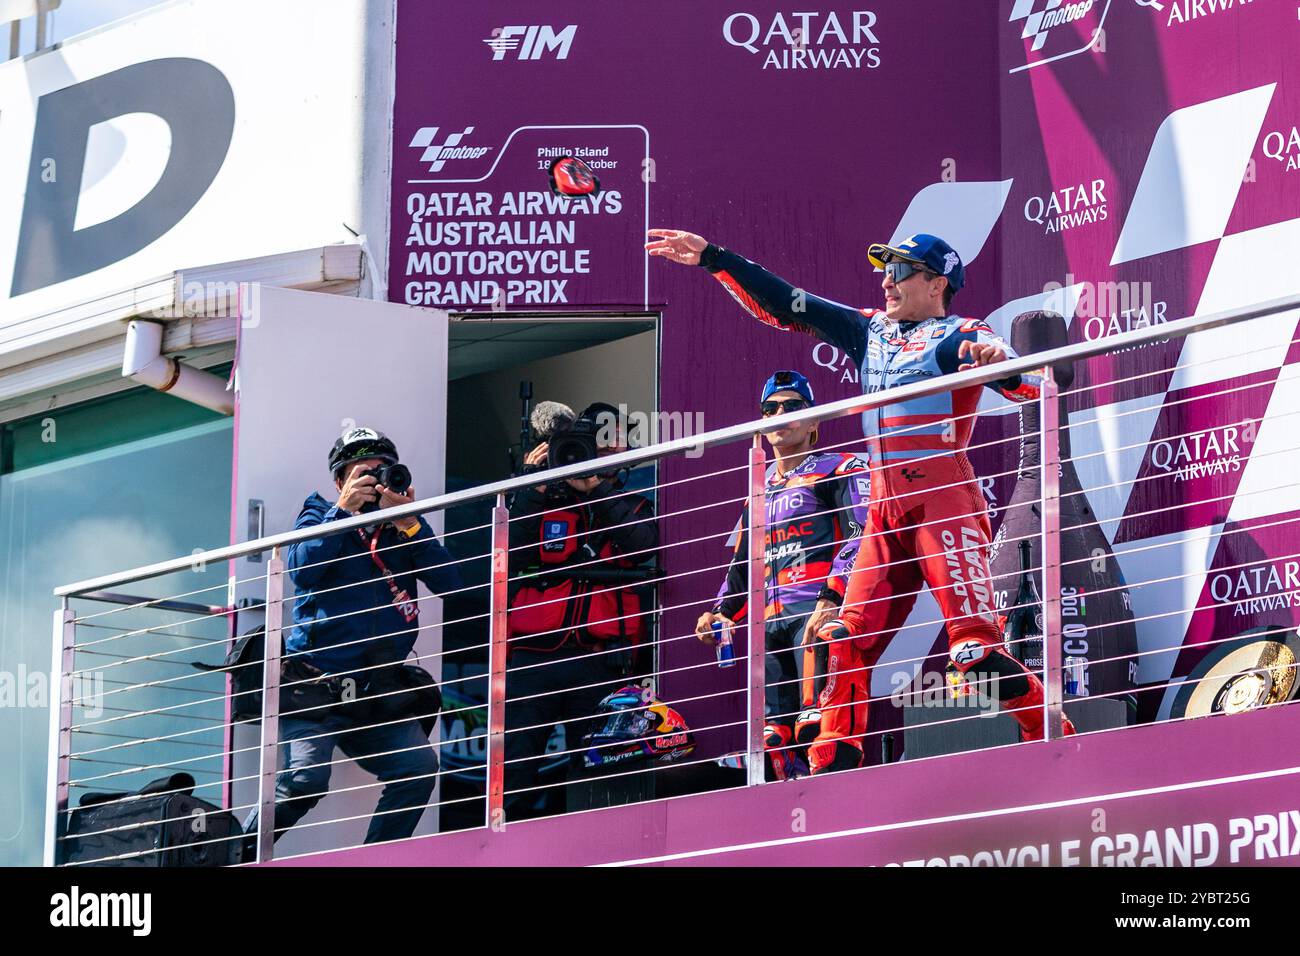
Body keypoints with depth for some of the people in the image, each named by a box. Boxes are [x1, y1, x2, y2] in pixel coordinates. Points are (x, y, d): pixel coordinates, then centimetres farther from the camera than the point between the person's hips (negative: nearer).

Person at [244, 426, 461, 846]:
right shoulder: (318, 516, 9)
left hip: (376, 693, 3)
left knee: (418, 768, -17)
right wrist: (344, 509, -12)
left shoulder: (406, 529, 14)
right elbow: (302, 570, -11)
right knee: (303, 780, -22)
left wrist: (408, 524, -12)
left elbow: (448, 582, -2)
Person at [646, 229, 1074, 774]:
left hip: (943, 499, -7)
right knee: (850, 639, 2)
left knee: (974, 649, -17)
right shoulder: (870, 331, 21)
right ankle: (830, 769, 7)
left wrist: (998, 361, -38)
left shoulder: (959, 337, 0)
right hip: (885, 508, 7)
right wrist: (713, 257, 20)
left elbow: (1029, 385, -15)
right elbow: (783, 306, 23)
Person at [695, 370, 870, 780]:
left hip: (820, 611, -7)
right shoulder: (760, 490, 29)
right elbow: (743, 565, 34)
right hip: (770, 621, 7)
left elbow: (860, 536, -8)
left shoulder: (839, 470, 7)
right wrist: (723, 612, 17)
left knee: (818, 730, -22)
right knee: (774, 739, -3)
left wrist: (831, 599, -21)